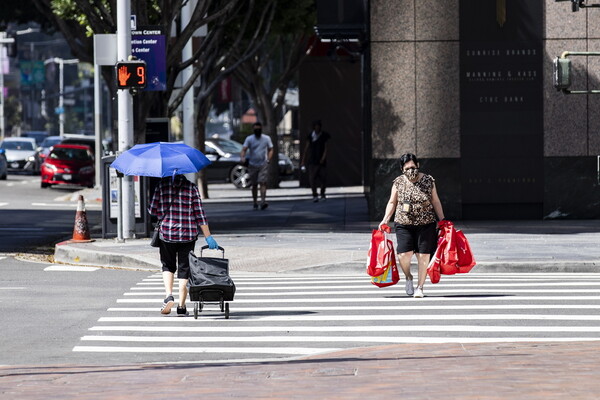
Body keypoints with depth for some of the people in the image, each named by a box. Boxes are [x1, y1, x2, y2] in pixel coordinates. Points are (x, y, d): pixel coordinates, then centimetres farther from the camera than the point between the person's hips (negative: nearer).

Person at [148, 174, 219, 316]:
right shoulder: (191, 187, -2)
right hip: (188, 235, 0)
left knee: (168, 266, 19)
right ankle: (181, 307, 7)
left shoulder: (162, 185, -2)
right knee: (184, 269, 8)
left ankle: (169, 295, -3)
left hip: (167, 233, 0)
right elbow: (200, 214, -4)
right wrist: (208, 237, -2)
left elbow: (152, 210, -2)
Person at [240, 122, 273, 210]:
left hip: (263, 165, -1)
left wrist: (268, 159, -7)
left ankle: (263, 201, -25)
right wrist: (243, 158, -27)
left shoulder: (266, 139, 5)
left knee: (263, 183, -15)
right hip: (252, 165, 1)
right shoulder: (249, 139, 2)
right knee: (254, 185, 7)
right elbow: (244, 149, -7)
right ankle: (255, 203, 17)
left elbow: (270, 150, 11)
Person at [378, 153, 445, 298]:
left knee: (423, 256, -2)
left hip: (425, 225, 0)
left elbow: (435, 202, 9)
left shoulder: (428, 181, 1)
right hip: (404, 225, 0)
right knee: (404, 255, -12)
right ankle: (408, 278, 18)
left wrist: (442, 221, 7)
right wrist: (385, 219, -1)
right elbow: (392, 202, 10)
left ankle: (420, 286, 11)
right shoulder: (398, 182, 2)